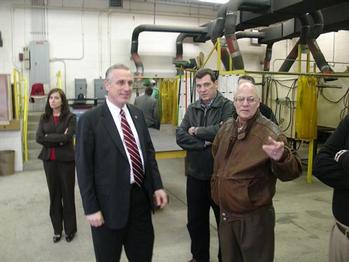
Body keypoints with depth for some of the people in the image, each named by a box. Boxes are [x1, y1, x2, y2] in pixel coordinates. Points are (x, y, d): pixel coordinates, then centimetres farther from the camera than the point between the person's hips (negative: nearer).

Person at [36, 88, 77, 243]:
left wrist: (48, 137, -10)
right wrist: (59, 140, -12)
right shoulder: (44, 118, 6)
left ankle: (70, 229, 21)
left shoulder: (70, 117, -5)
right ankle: (57, 229, 25)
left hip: (66, 160, -3)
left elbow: (67, 137, -19)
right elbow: (38, 138, -6)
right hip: (49, 160, 4)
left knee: (68, 194, 6)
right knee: (54, 194, 11)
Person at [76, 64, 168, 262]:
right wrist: (91, 208, -13)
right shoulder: (90, 120, -12)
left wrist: (157, 186, 3)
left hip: (141, 197, 5)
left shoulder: (137, 114, 6)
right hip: (110, 203, -5)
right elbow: (84, 167, -12)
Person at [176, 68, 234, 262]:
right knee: (196, 221, 18)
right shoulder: (192, 109, 5)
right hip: (195, 174, 5)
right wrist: (205, 143, -20)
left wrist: (196, 131, -14)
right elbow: (180, 136, -6)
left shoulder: (227, 106, -10)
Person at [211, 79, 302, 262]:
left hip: (255, 217, -6)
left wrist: (280, 157, -45)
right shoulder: (227, 127, 4)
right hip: (226, 212, 6)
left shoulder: (269, 132, -17)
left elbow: (293, 171, -25)